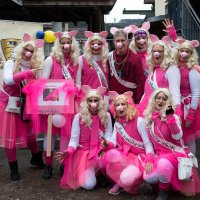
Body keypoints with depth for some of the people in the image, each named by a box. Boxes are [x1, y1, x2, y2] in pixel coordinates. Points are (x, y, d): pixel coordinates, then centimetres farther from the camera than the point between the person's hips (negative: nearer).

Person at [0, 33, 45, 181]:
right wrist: (27, 74, -38)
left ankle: (36, 158, 39)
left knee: (30, 133, 13)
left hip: (25, 105, 3)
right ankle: (14, 168, 18)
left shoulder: (34, 67, -1)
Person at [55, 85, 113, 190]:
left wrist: (107, 143, -27)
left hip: (100, 153, 2)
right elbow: (74, 139, -7)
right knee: (88, 185, -21)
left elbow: (108, 136, -3)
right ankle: (87, 172, 17)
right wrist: (68, 151, -26)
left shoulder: (106, 116, -1)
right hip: (84, 153, -2)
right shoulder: (79, 117, -7)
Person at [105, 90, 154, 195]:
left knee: (126, 179, -33)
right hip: (123, 157, 5)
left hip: (139, 157, -5)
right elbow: (114, 142, 0)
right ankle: (120, 181, -6)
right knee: (110, 154, -29)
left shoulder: (139, 121, -9)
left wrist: (149, 161, -26)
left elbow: (148, 143, -12)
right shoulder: (117, 123, 9)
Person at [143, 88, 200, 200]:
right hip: (158, 153, 4)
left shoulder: (173, 116, -7)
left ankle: (164, 190, -6)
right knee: (148, 178, -22)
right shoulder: (150, 117, 5)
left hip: (175, 152, -4)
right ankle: (163, 181, 13)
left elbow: (177, 137, -24)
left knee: (163, 165, -37)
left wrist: (170, 117, -31)